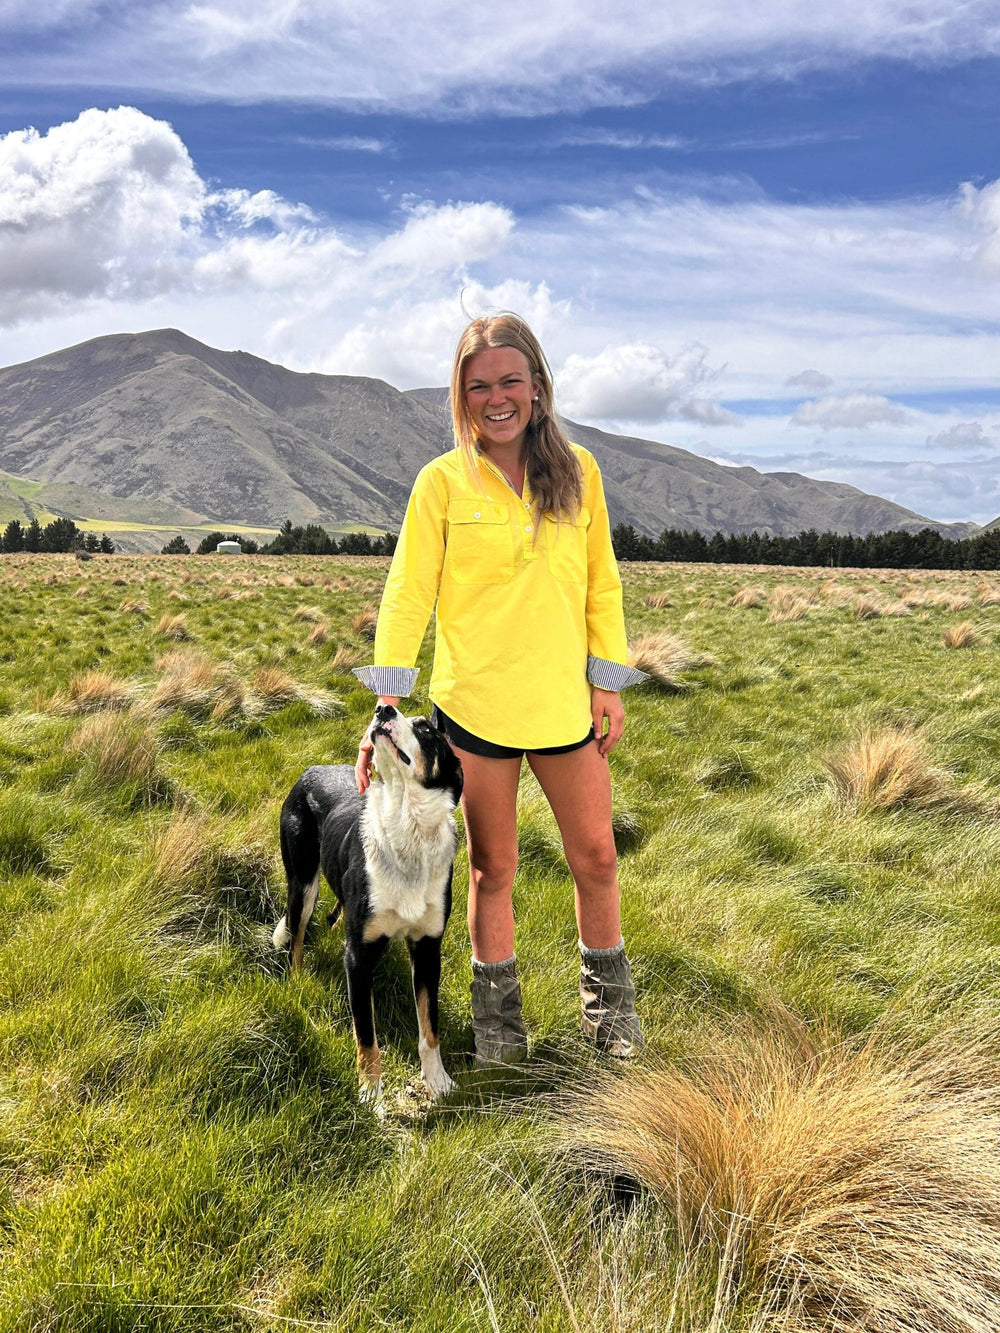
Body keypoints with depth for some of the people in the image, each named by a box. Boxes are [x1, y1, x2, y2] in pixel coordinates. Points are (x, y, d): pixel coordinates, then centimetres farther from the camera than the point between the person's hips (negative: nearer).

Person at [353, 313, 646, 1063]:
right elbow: (408, 594, -7)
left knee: (596, 855, 12)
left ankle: (608, 994, 35)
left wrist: (610, 684, 3)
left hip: (565, 704, 2)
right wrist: (389, 705, -14)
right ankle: (497, 1007, 32)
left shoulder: (578, 471, 3)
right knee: (493, 868, 12)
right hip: (473, 705, -2)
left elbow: (602, 583, 7)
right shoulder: (443, 481, -4)